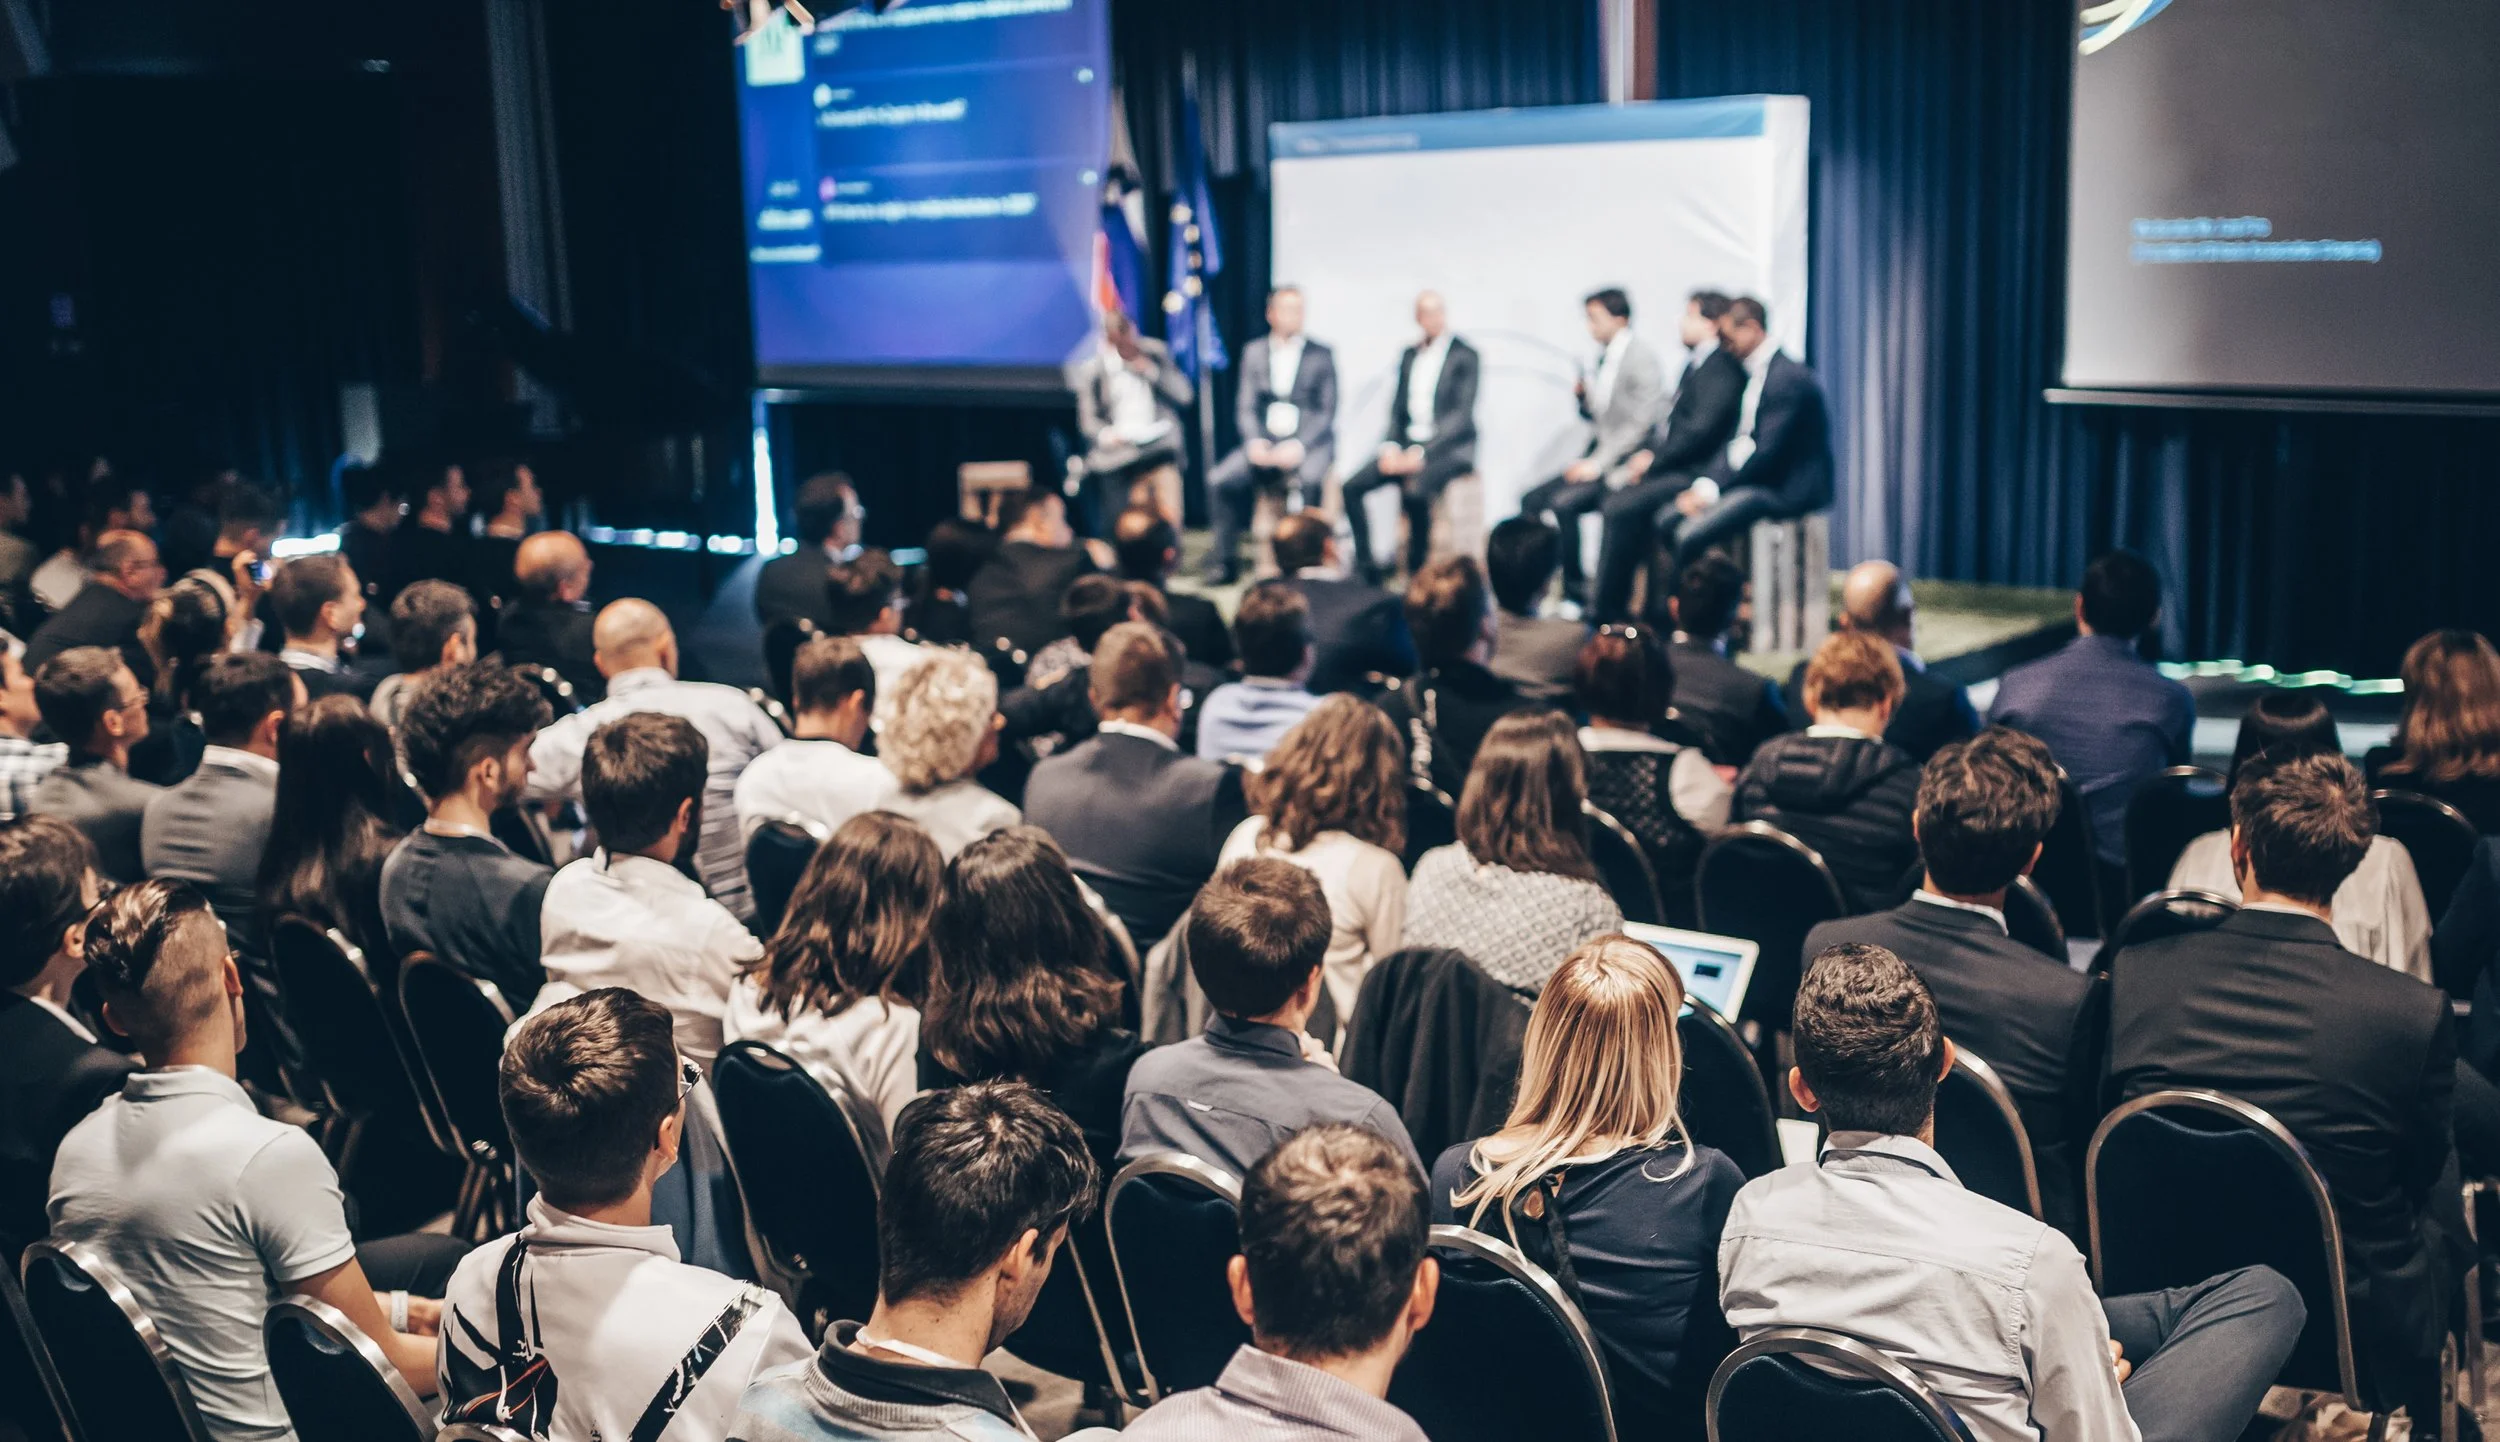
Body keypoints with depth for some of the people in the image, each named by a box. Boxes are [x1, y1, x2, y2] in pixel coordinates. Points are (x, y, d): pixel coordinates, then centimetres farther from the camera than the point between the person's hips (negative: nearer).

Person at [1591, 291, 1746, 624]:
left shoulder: (1722, 369, -11)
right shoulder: (1694, 364, 19)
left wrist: (1653, 460, -14)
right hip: (1666, 467, 10)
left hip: (1693, 471, -10)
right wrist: (1646, 452, 3)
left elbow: (1700, 431, -19)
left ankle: (1606, 609, -16)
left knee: (1621, 507, -23)